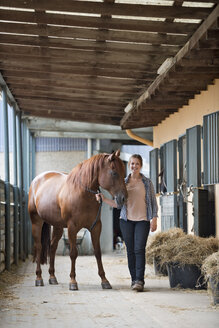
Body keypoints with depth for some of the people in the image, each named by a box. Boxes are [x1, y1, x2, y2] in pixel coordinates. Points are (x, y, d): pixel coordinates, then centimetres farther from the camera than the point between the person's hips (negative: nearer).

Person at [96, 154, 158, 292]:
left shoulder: (147, 182, 4)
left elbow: (153, 202, 5)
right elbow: (117, 203, 12)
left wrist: (154, 218, -5)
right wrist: (104, 199, -2)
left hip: (142, 220, -3)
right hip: (126, 220, 3)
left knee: (139, 249, -12)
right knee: (130, 250, 5)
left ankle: (140, 281, -16)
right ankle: (134, 279, 13)